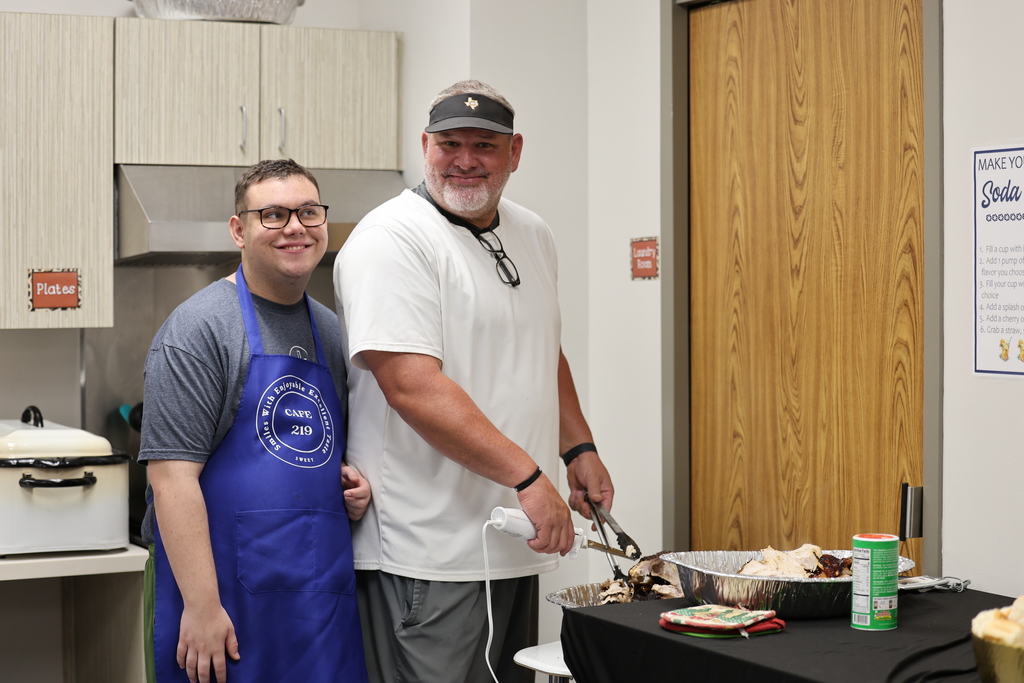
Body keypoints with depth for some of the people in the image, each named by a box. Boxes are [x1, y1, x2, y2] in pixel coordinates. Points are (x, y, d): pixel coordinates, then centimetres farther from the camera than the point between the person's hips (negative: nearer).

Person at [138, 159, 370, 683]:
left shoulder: (331, 331, 14)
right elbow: (173, 475, -15)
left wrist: (354, 484, 4)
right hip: (232, 595, -6)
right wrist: (202, 605, -21)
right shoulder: (200, 328, -8)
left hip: (325, 594, 6)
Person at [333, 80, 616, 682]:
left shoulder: (533, 236, 13)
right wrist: (528, 476, -24)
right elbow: (412, 386, -23)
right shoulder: (392, 241, -14)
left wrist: (579, 448, 16)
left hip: (515, 541, 8)